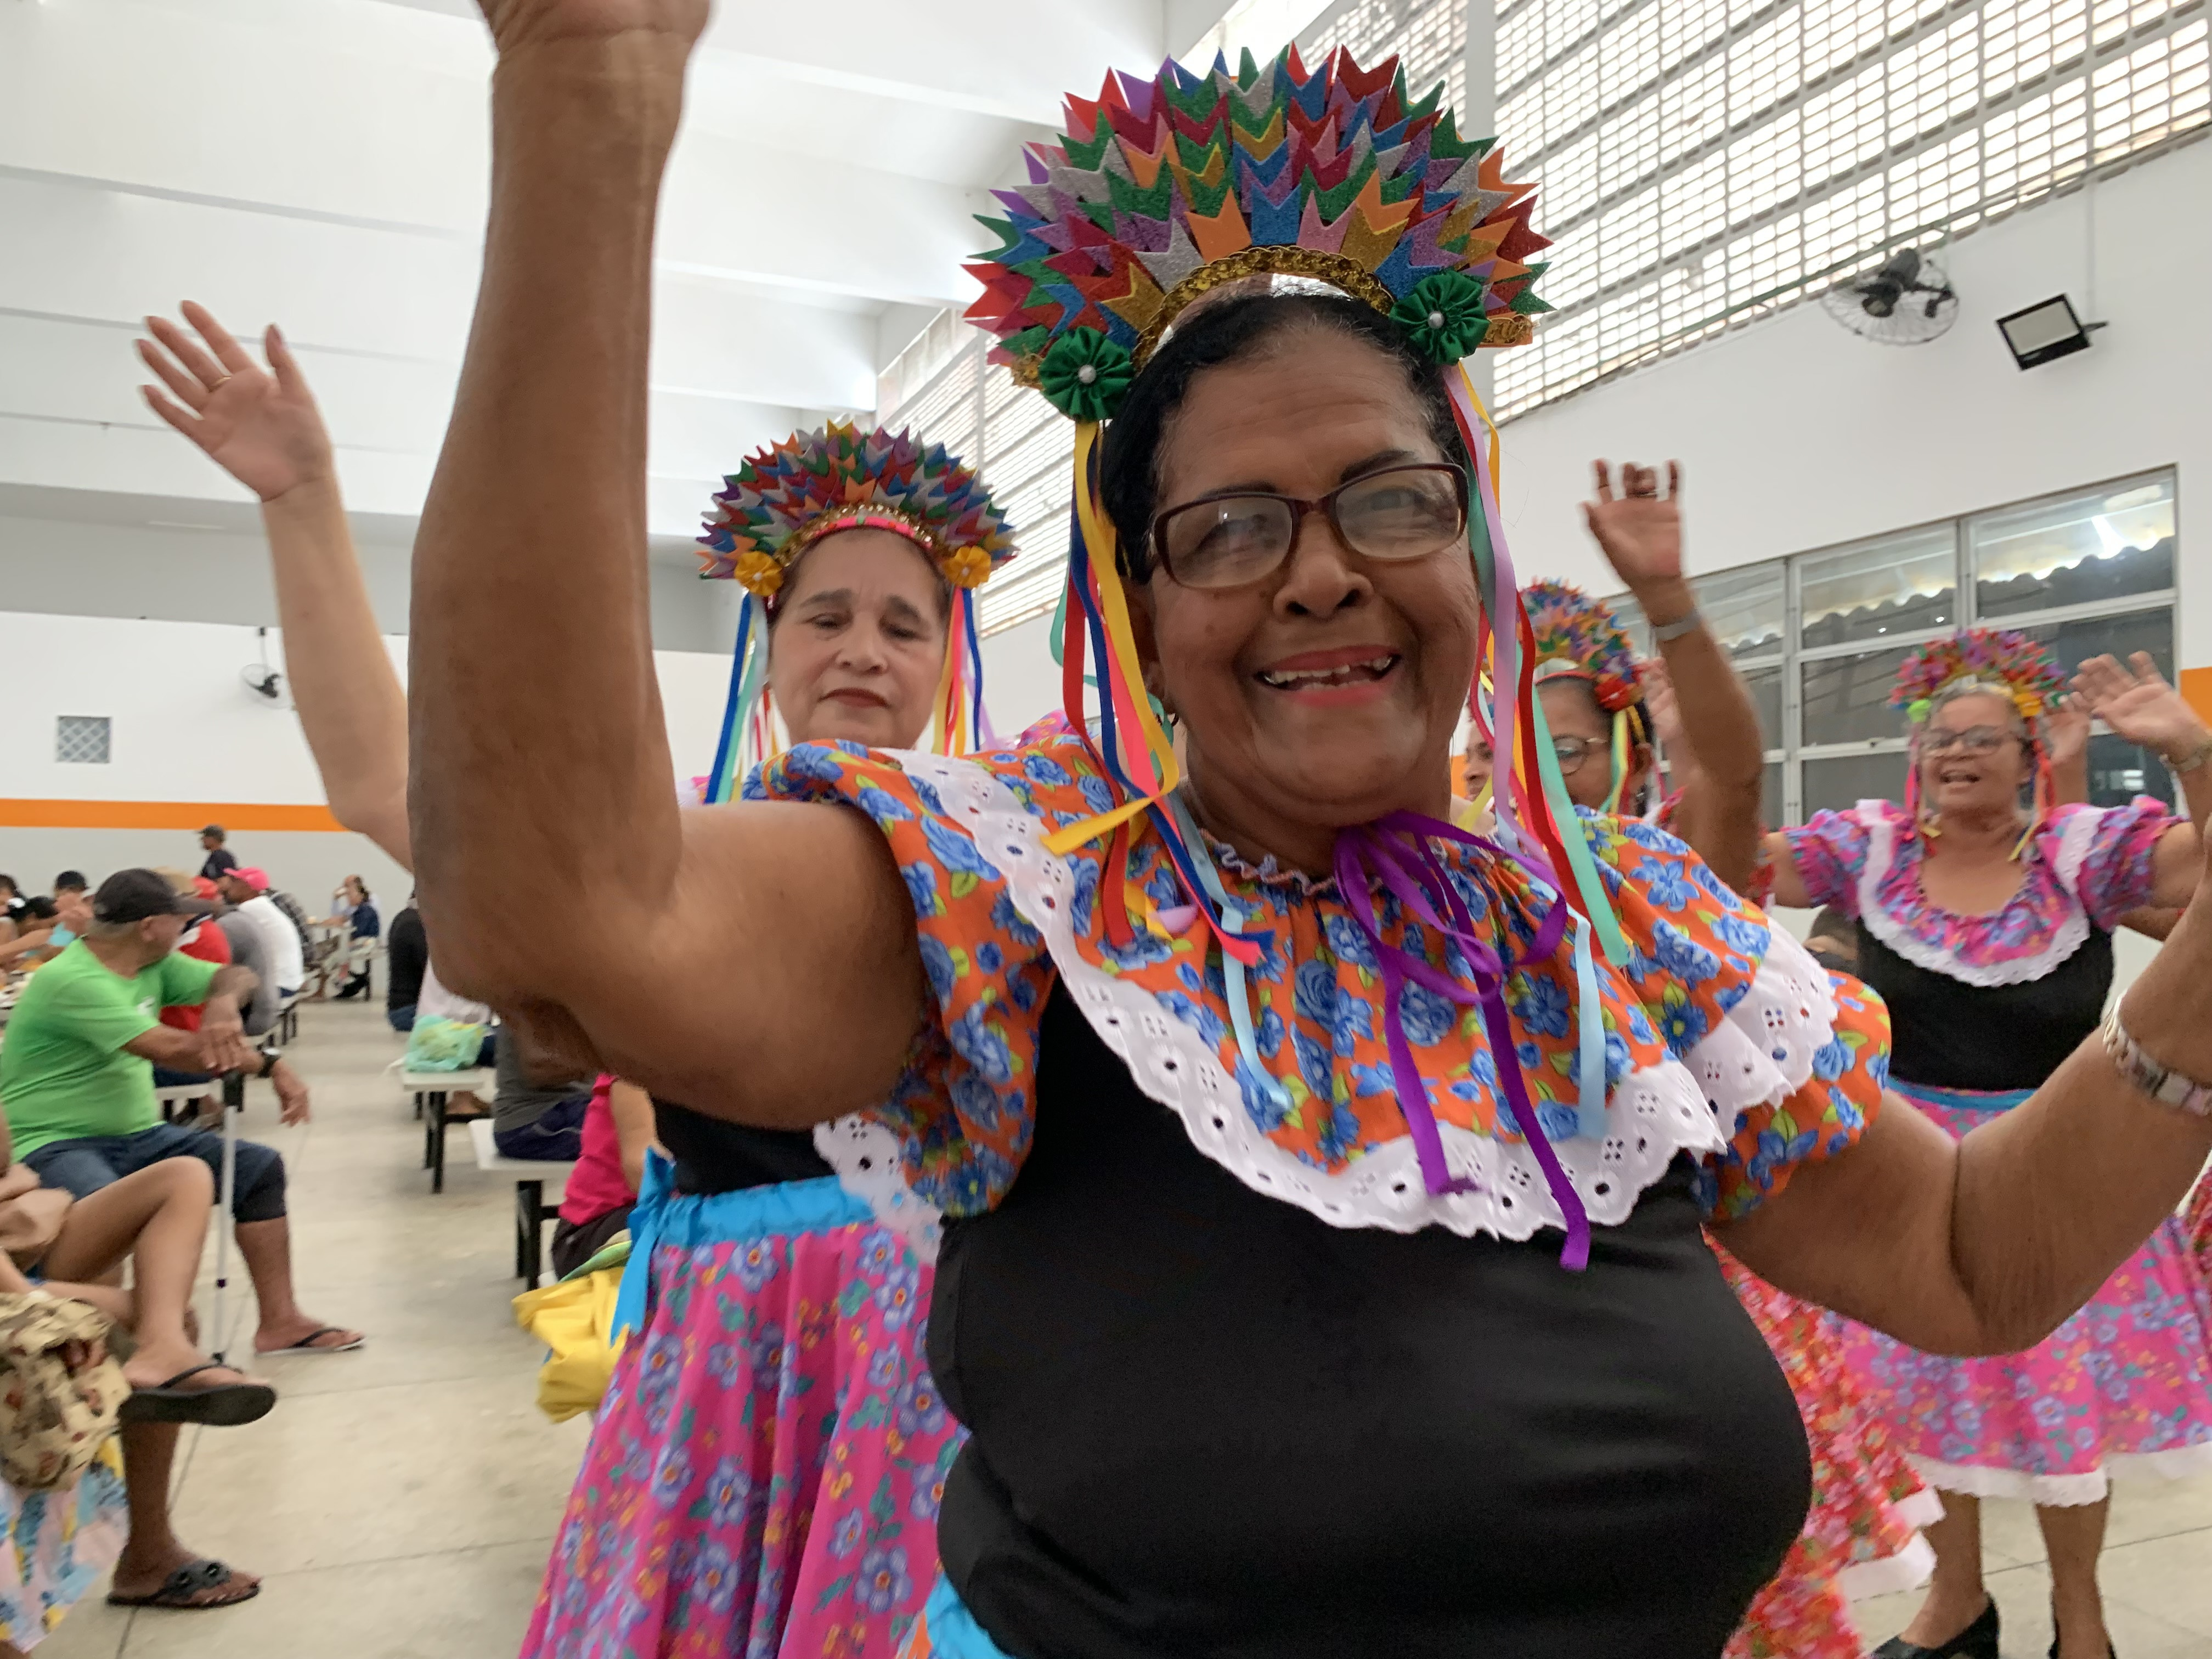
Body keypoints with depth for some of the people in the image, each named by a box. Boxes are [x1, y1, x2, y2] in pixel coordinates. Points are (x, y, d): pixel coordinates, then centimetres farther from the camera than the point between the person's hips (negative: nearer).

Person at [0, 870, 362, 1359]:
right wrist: (271, 1064, -21)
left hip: (136, 1135, 9)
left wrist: (222, 1001, -17)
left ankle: (280, 1322, 3)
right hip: (55, 1146, -9)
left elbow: (235, 976, 9)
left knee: (259, 1166, 1)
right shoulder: (72, 981, -21)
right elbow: (173, 1050, -27)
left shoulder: (154, 964, 5)